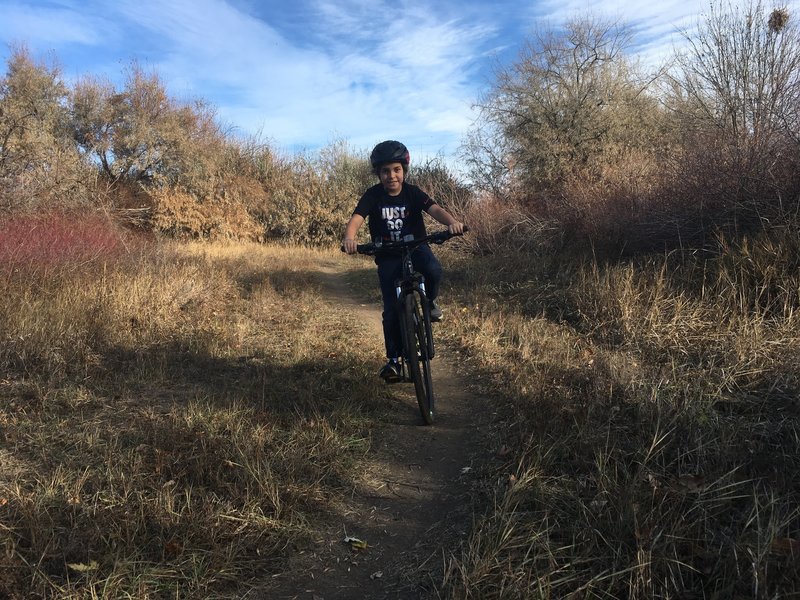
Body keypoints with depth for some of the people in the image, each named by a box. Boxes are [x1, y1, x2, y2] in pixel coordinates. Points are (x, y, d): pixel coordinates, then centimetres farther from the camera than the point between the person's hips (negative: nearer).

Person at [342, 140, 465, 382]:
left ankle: (429, 302, -2)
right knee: (391, 308, -7)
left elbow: (435, 209, -23)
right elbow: (356, 219, -25)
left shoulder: (413, 192, -8)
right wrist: (349, 238, -48)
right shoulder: (373, 195, -10)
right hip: (388, 256, 0)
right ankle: (393, 359, 8)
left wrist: (452, 222, -45)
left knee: (433, 270, -34)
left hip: (416, 247, 0)